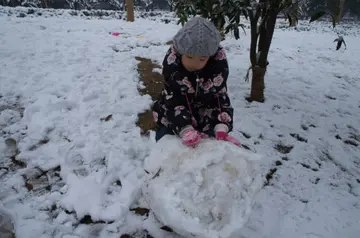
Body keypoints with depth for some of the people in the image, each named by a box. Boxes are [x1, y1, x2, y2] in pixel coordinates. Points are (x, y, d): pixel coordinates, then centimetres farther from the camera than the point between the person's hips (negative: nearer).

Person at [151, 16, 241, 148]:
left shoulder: (219, 62, -21)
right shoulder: (171, 62, -27)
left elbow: (220, 97, -17)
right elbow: (173, 101, -27)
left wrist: (221, 129, -31)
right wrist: (186, 131, -40)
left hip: (207, 120, 1)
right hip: (171, 120, -1)